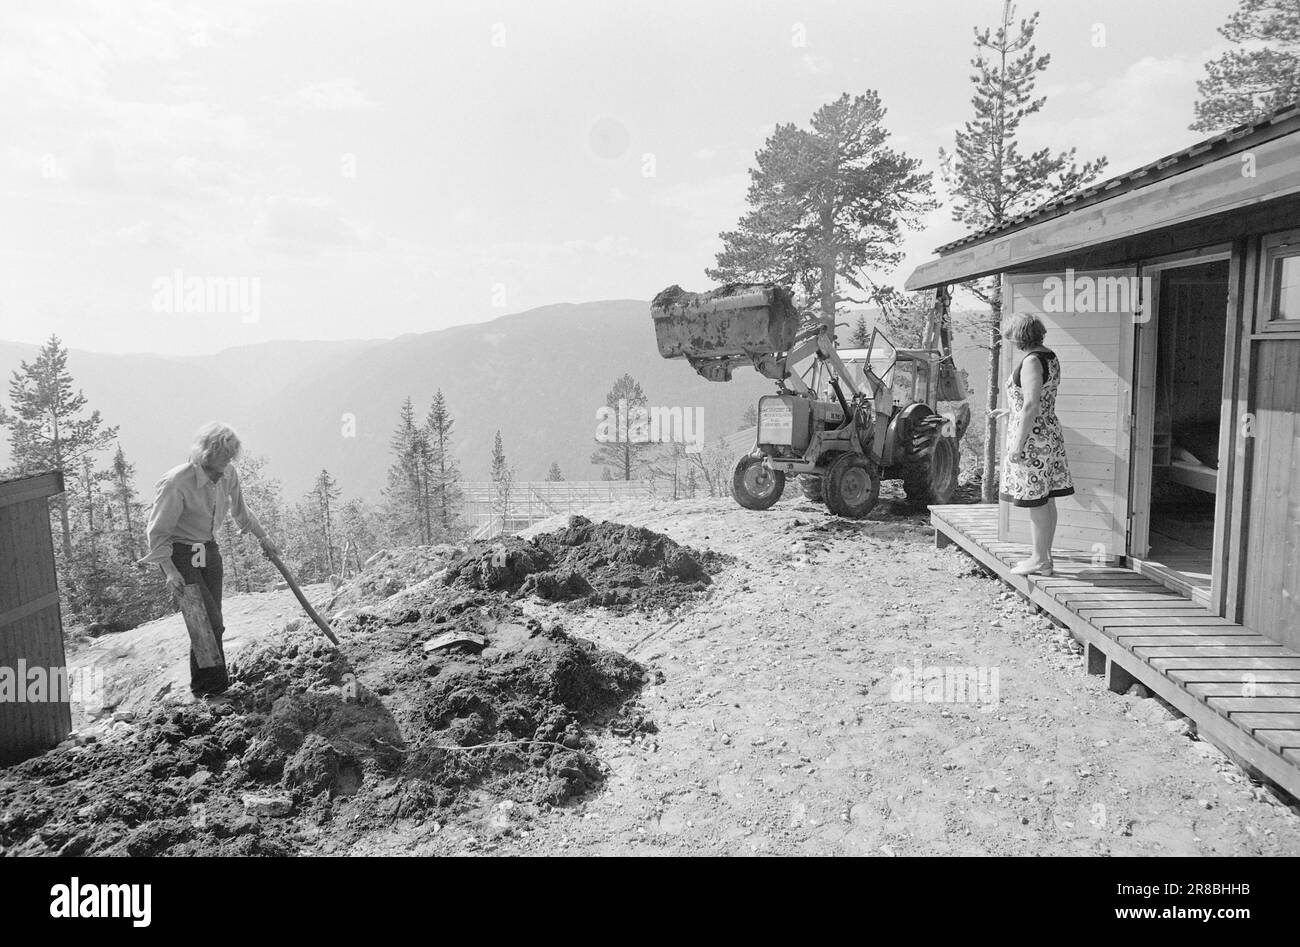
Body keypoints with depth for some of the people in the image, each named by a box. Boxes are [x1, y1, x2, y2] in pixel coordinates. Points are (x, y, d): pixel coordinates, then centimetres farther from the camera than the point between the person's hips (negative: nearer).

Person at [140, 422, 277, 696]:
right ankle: (207, 685, 4)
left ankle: (211, 683, 19)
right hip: (180, 554, -6)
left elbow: (240, 510, 15)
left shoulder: (228, 475, -5)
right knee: (209, 622, -12)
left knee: (212, 622, 7)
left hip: (209, 550, 6)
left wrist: (262, 538, 23)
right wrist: (170, 570, -25)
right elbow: (157, 531, -18)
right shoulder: (177, 483, -25)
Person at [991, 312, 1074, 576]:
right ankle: (1044, 556, 20)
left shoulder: (1031, 361, -17)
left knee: (1036, 501, -2)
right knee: (1046, 500, 12)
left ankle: (1040, 560, 5)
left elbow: (1031, 407, -22)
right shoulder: (1050, 357, 12)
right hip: (1050, 433, 10)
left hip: (1032, 436, -10)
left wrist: (1017, 444, -20)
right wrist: (1011, 411, 30)